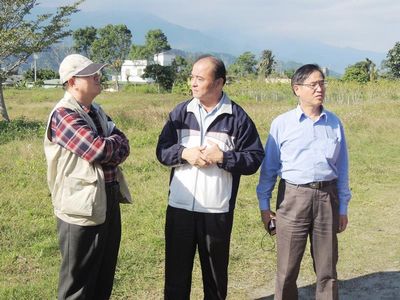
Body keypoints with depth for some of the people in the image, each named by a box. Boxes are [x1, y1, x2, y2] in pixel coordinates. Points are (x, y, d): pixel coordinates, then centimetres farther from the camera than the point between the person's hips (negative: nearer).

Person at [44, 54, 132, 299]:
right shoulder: (63, 115, -15)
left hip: (109, 203, 8)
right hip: (82, 208, -8)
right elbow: (98, 149, -24)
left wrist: (107, 148, -14)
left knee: (104, 277, 19)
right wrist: (115, 141, -4)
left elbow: (123, 147, 5)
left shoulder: (97, 112, 12)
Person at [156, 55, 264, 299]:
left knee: (216, 272, 13)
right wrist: (184, 153, -13)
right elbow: (162, 150, 6)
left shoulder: (237, 117, -3)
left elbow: (255, 158, -3)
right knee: (176, 270, 10)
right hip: (180, 207, 2)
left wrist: (223, 157, -16)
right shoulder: (181, 112, 6)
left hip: (218, 211, -2)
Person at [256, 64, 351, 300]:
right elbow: (269, 166, 2)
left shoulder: (334, 123, 5)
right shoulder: (282, 123, -2)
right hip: (293, 198, -2)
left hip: (327, 198, 2)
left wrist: (343, 207, 8)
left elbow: (342, 168, 9)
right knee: (287, 268, 9)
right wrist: (264, 204, 2)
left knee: (327, 268, 11)